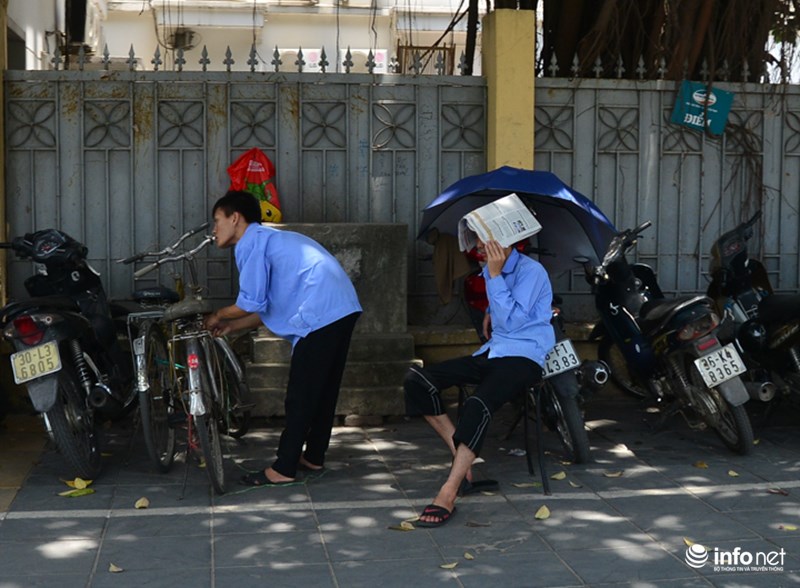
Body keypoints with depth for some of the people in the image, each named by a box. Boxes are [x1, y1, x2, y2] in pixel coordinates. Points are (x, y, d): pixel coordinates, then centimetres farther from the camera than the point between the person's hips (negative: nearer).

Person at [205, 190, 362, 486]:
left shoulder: (252, 242, -3)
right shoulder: (269, 238, 26)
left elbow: (252, 303, -9)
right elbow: (271, 307, 24)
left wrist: (218, 316, 8)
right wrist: (232, 326, 22)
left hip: (320, 314, -10)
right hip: (343, 308, 10)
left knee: (300, 397, -3)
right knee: (324, 388, 18)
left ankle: (284, 469, 4)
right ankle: (314, 456, 28)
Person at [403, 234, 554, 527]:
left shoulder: (531, 271, -11)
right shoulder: (492, 268, 14)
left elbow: (511, 321, -21)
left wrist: (494, 275, -20)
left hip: (524, 357, -9)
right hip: (493, 350, 9)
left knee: (478, 406, -36)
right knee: (417, 380, -8)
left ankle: (448, 495, -35)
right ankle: (460, 454, -5)